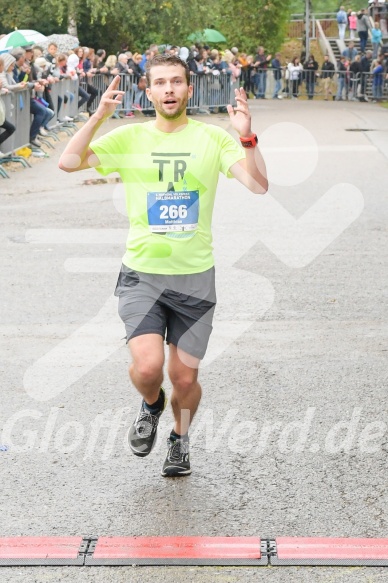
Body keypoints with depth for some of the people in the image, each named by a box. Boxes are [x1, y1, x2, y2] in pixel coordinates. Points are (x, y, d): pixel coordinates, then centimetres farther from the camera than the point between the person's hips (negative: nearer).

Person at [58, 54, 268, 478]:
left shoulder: (213, 138, -1)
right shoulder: (129, 138, 0)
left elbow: (258, 185, -11)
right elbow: (69, 162, -11)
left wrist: (246, 137, -26)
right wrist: (99, 116, -20)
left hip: (195, 276, 0)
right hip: (141, 274, 0)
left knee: (185, 379, 4)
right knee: (147, 367, -18)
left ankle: (180, 438, 36)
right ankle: (151, 406, 19)